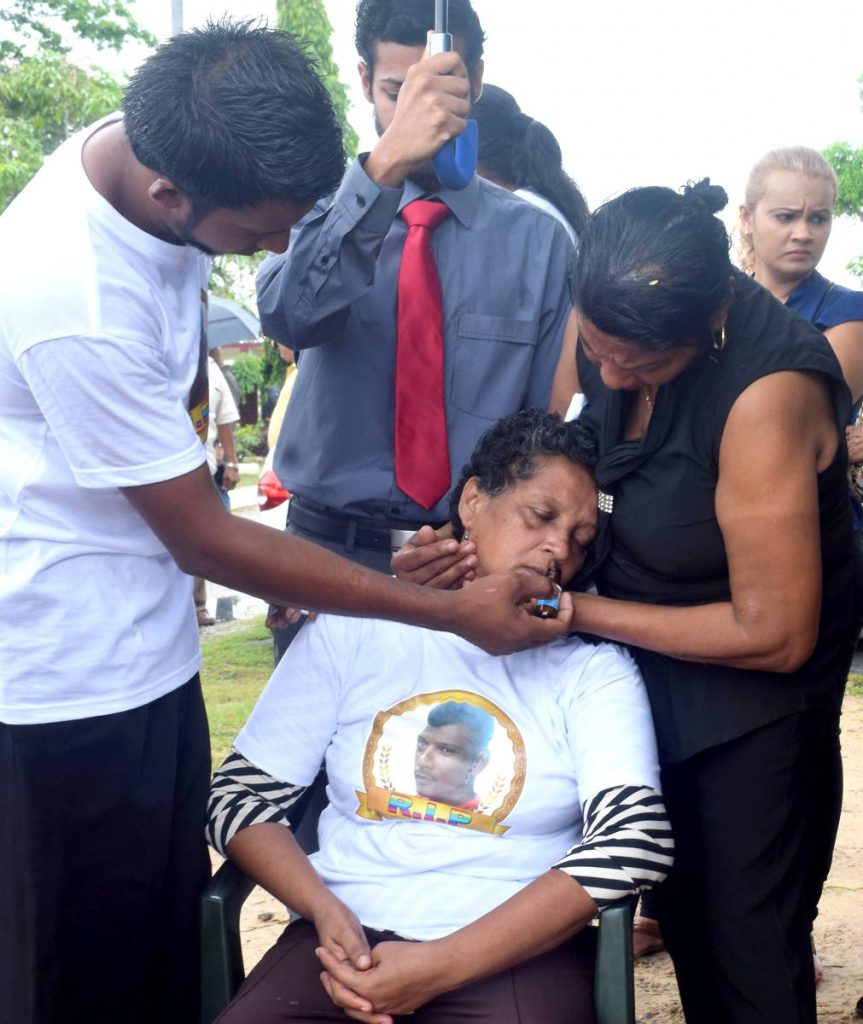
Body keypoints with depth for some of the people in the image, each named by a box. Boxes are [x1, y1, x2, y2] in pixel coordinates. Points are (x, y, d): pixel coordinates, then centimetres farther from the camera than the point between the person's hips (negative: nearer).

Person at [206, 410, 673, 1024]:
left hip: (514, 951, 0)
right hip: (349, 934, 1)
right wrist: (326, 910, -12)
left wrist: (441, 967, -16)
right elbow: (241, 797, 8)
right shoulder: (352, 629, 8)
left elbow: (636, 840, -10)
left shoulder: (593, 668, 3)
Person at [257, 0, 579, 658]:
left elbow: (550, 423, 3)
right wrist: (386, 166, -35)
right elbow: (290, 317, -24)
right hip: (331, 551, 0)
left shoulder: (537, 239, 2)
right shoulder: (325, 212, 0)